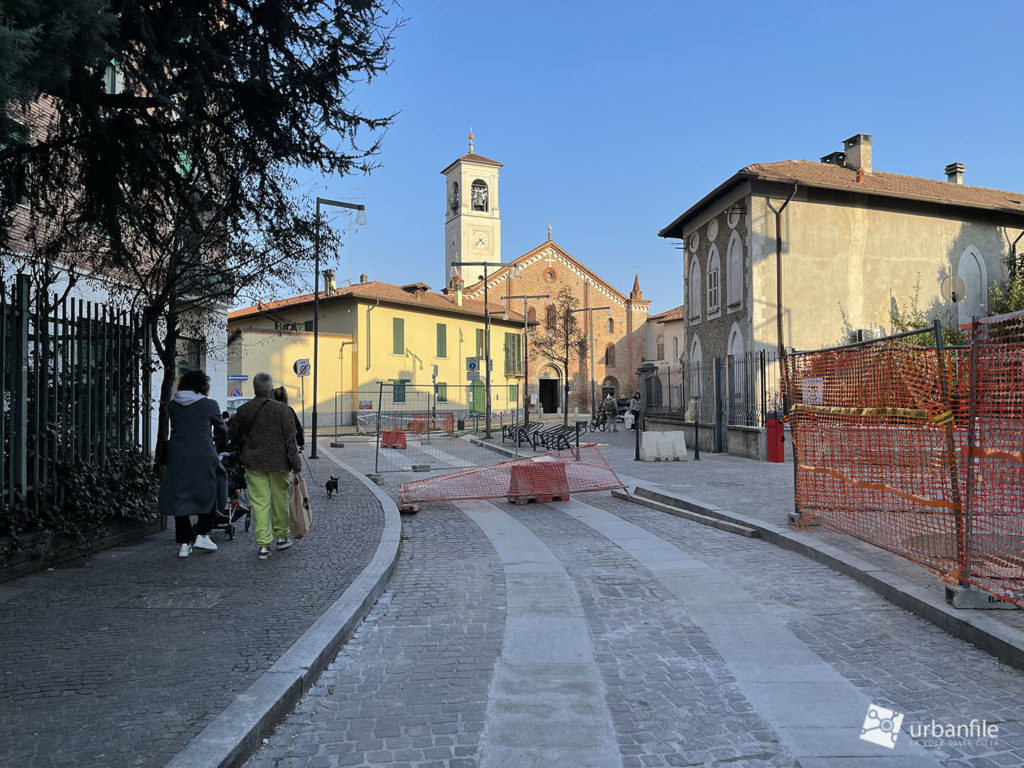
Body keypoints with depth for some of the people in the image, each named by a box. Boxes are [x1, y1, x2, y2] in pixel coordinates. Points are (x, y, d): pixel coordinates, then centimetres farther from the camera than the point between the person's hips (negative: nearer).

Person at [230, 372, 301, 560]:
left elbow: (233, 436, 8)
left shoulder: (243, 410, -1)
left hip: (254, 462, 1)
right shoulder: (283, 409, -8)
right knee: (280, 499, 14)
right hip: (278, 463, -1)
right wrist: (295, 463, -3)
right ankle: (281, 536, 28)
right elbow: (290, 439, -9)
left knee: (259, 502, 2)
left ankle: (263, 545, -2)